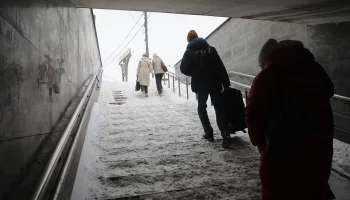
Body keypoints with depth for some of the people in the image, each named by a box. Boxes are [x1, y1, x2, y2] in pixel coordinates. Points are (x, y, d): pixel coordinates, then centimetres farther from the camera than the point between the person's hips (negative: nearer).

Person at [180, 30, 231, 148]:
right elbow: (221, 67, 0)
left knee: (202, 107, 17)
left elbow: (183, 69, -3)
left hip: (201, 85, -2)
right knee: (219, 108, 2)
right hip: (215, 83, 2)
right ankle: (225, 134, -13)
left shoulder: (189, 52, -2)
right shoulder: (210, 48, 5)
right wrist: (226, 83, 1)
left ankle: (209, 133, 13)